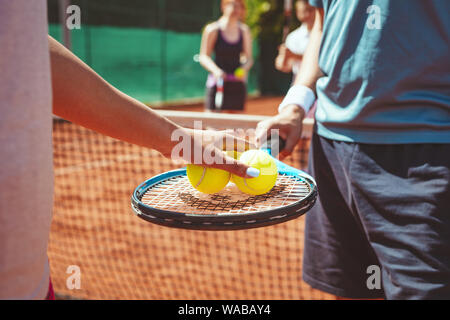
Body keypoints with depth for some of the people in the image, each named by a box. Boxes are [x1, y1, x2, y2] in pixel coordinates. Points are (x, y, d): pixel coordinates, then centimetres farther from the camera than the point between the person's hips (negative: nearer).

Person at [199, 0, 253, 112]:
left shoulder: (244, 30, 9)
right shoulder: (212, 29, -1)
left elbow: (249, 58, 13)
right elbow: (203, 57, -1)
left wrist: (245, 68, -10)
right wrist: (215, 70, -20)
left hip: (238, 84, 3)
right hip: (217, 83, -3)